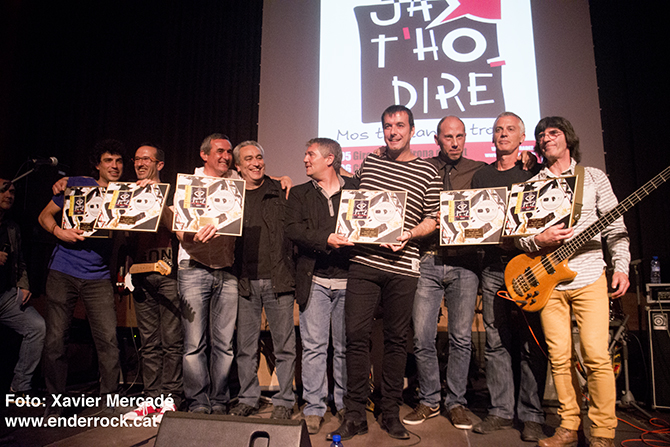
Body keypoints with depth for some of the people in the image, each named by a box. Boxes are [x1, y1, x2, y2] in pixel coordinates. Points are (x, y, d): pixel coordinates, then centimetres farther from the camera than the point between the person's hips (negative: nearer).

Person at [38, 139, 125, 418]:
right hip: (62, 272, 0)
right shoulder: (76, 185, 5)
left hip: (99, 277, 1)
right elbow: (45, 215, 9)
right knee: (55, 339, 2)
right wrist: (59, 231, -11)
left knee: (108, 339, -6)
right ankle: (54, 403, 19)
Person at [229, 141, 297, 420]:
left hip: (277, 279, -1)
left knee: (284, 344, 5)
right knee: (245, 345, 10)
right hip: (245, 281, 2)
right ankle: (247, 399, 26)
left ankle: (284, 400, 19)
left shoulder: (281, 192, 8)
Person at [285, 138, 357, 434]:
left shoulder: (356, 190, 10)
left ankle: (345, 404, 25)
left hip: (348, 278, 0)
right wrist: (325, 240, -17)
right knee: (313, 345, 1)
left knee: (346, 346, 8)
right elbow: (293, 230, -2)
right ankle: (314, 409, 13)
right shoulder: (299, 194, 12)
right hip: (314, 279, 1)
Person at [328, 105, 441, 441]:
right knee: (356, 333, -2)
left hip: (402, 266, -1)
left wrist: (410, 233, -13)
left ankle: (390, 412, 22)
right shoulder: (368, 163, 14)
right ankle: (355, 414, 11)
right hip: (364, 261, 2)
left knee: (396, 338, 7)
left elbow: (433, 218, 5)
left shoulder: (427, 171, 6)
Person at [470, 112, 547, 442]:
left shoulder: (534, 172, 8)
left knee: (532, 343, -1)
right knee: (496, 342, 4)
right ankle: (501, 410, 15)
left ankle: (531, 415, 11)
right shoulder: (481, 176, 17)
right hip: (493, 266, 3)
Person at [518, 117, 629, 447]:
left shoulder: (594, 177, 9)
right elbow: (516, 236, 7)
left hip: (589, 278, -1)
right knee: (560, 358, 3)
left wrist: (621, 267, -5)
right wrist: (539, 240, -13)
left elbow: (616, 227, 7)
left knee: (596, 355, -7)